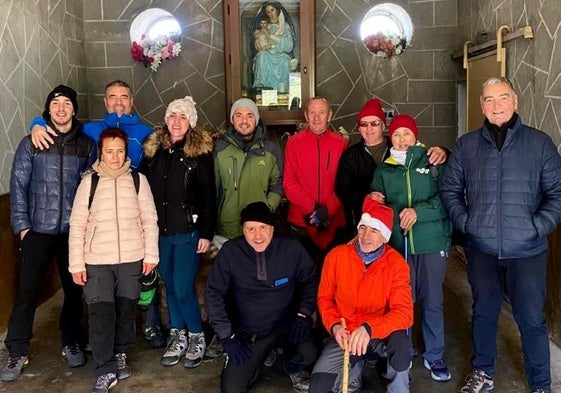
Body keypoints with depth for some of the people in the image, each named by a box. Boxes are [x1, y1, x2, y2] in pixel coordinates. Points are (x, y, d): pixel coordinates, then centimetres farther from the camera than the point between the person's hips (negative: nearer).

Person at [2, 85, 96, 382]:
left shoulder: (86, 145, 5)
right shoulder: (31, 143, 2)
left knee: (74, 289, 10)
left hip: (74, 231, 1)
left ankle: (71, 343, 29)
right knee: (26, 291, 0)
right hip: (39, 230, -1)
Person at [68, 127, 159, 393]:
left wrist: (151, 255, 1)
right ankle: (105, 371, 8)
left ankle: (120, 355, 32)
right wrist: (76, 264, -3)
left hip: (132, 259, 1)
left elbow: (150, 220, 4)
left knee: (127, 310, 10)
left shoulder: (138, 180, 2)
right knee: (101, 314, -4)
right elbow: (77, 225, 0)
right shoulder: (89, 182, 0)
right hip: (96, 261, -1)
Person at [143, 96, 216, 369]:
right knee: (170, 286, 13)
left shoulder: (200, 152, -5)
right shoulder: (154, 149, 7)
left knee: (183, 289, -4)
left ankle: (197, 337, 17)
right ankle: (178, 336, 28)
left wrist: (206, 233, -11)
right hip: (160, 232, 5)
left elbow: (208, 196, -7)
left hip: (188, 232, -4)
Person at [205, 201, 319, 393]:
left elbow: (311, 281, 1)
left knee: (307, 354, -27)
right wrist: (227, 336, -11)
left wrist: (303, 314, -12)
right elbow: (214, 294, -8)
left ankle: (294, 369, 12)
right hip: (248, 333, 0)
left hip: (286, 324, 0)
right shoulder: (230, 252, -14)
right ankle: (259, 358, 24)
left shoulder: (291, 248, -12)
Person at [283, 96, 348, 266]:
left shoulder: (341, 143, 4)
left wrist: (328, 209, -13)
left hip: (334, 221, 0)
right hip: (302, 220, 0)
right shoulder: (294, 142, 2)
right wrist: (312, 208, -11)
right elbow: (289, 183, -2)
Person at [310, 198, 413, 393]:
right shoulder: (337, 256, -9)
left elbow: (404, 312, -22)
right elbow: (325, 298, 3)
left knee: (401, 343, -36)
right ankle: (354, 370, 17)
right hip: (345, 335, 2)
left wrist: (369, 328, -36)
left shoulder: (396, 264, -14)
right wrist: (335, 325, -16)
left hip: (380, 335, -1)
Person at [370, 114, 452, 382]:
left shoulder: (433, 162, 1)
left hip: (432, 243, -2)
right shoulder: (383, 170, 11)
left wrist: (419, 211, -18)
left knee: (432, 301, 7)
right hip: (397, 244, 2)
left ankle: (434, 356, 23)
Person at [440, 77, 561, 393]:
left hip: (527, 251, -2)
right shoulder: (467, 145, 4)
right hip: (481, 249, 2)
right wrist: (464, 221, -3)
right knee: (484, 313, 16)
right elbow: (450, 189, 10)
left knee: (531, 319, 6)